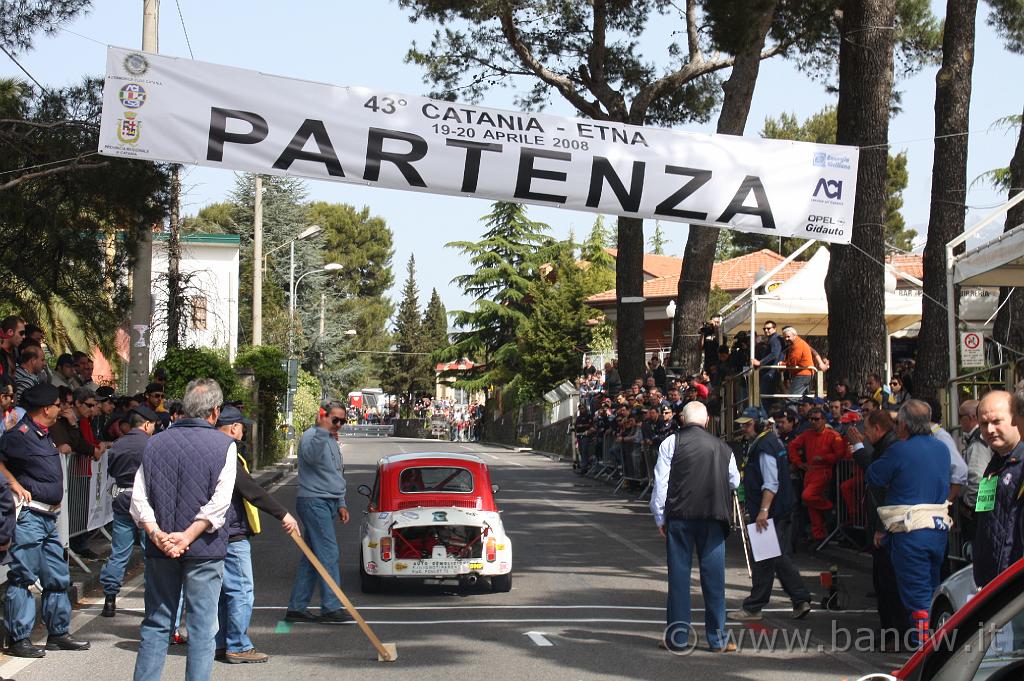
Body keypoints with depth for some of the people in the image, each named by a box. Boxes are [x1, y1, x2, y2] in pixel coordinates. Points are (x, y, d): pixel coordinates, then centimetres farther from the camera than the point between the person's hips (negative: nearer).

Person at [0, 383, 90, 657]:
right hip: (29, 515, -10)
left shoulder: (44, 436, 16)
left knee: (57, 577, 13)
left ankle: (58, 633, 23)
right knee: (24, 576, -5)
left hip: (49, 517, 10)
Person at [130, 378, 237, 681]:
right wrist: (188, 537, -16)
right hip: (204, 552, -3)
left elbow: (139, 498, -1)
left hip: (160, 552, 3)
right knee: (202, 627, 3)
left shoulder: (156, 443, 7)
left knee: (156, 624, 12)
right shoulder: (223, 445, -5)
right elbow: (219, 503, -15)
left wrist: (156, 534, -10)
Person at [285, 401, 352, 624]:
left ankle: (296, 608, 11)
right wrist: (322, 430, -44)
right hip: (314, 502, -10)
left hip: (327, 503, 10)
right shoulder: (311, 436, -10)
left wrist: (340, 504, 23)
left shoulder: (332, 441, 21)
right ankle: (331, 607, -12)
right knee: (328, 554, -12)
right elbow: (311, 455, -34)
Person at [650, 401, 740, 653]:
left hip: (679, 517, -1)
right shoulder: (722, 447, 5)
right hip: (713, 518, 1)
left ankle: (678, 637, 7)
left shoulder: (671, 443, -2)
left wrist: (660, 518, 3)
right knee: (713, 576, 6)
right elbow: (734, 482, 17)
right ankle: (717, 639, 9)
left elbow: (660, 483, -4)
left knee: (679, 575, 5)